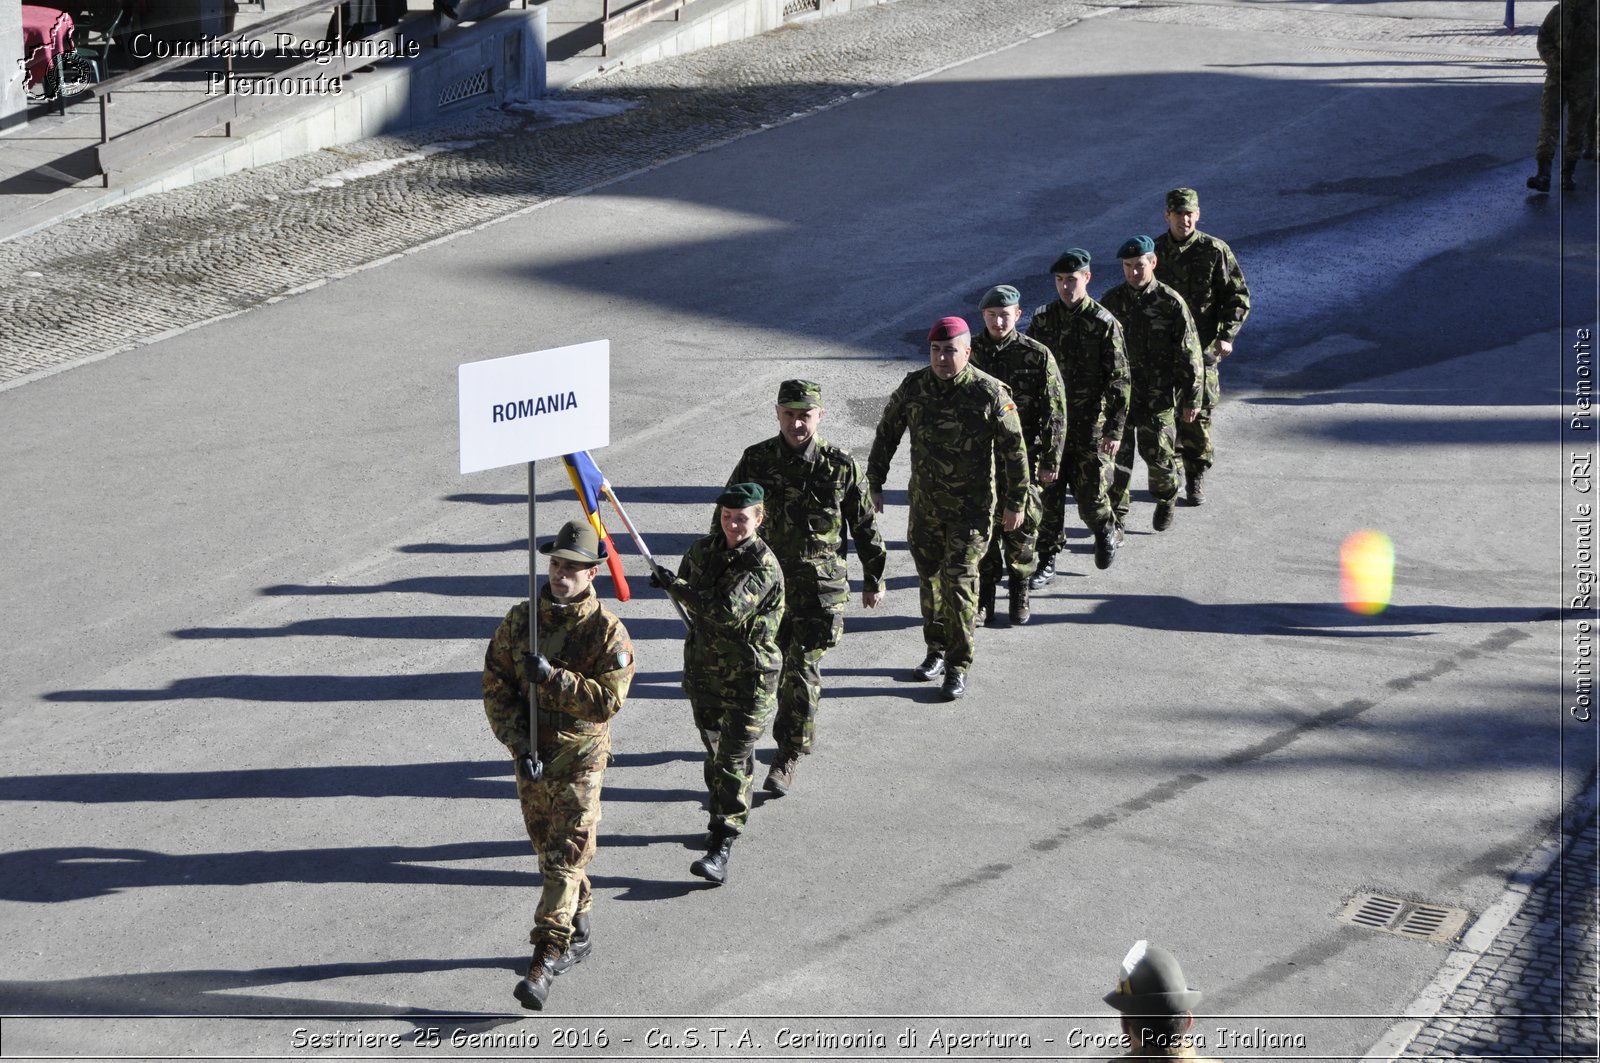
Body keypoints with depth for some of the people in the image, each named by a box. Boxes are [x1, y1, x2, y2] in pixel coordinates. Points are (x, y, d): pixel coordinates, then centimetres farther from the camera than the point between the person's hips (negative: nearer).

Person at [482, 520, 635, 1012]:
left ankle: (546, 960, -10)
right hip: (529, 754, 5)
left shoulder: (608, 632, -12)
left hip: (579, 758, -5)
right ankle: (578, 933, 34)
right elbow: (495, 686, 0)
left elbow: (608, 699, -19)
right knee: (548, 851, 16)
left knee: (565, 857, -8)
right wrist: (517, 740, -12)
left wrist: (552, 677, -27)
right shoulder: (519, 620, 1)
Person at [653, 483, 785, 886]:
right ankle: (727, 817, 37)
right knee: (716, 752, 19)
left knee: (733, 760, -7)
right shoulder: (701, 551, 3)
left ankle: (721, 846, -7)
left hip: (749, 675, -6)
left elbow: (727, 609, -30)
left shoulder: (763, 564, -18)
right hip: (705, 667, 6)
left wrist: (675, 585, -24)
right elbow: (693, 605, 22)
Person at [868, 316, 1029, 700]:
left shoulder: (990, 393, -14)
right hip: (925, 503, 4)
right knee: (930, 578, 13)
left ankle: (958, 666, 3)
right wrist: (875, 482, 10)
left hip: (971, 507, -4)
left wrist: (1015, 503, -4)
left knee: (958, 582, -8)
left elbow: (1014, 450, -7)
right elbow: (886, 434, 11)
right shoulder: (913, 387, -2)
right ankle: (937, 652, 30)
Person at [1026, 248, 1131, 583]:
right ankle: (1047, 561, 13)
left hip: (1089, 425, -3)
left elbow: (1118, 380, -7)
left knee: (1090, 494, 2)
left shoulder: (1104, 323, -8)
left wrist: (1115, 429, -11)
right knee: (1048, 495, 3)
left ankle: (1106, 531, 34)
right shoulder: (1042, 319, 3)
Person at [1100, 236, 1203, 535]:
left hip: (1159, 394, -2)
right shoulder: (1112, 300, 2)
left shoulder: (1170, 302, -7)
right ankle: (1115, 519, 6)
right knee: (1117, 455, -3)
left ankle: (1166, 500, 33)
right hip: (1119, 390, 2)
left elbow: (1189, 355, -4)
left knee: (1158, 454, 3)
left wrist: (1192, 399, -5)